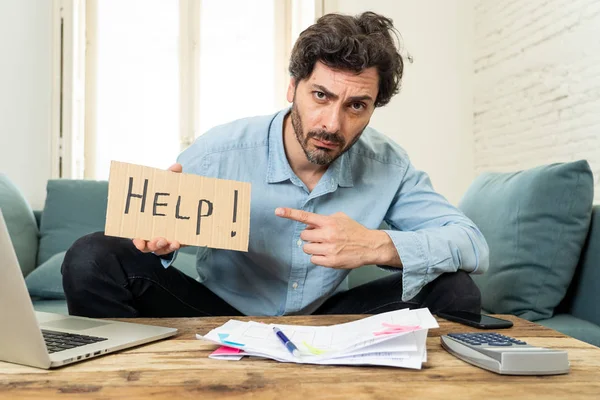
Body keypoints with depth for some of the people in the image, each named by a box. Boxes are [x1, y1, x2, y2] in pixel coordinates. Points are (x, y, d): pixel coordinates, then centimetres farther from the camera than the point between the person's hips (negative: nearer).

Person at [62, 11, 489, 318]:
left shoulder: (386, 164, -12)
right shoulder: (219, 151, -17)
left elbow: (474, 244, -14)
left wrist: (378, 245, -33)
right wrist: (160, 235, -33)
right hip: (221, 314, -1)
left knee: (455, 292, -17)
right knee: (93, 260, -23)